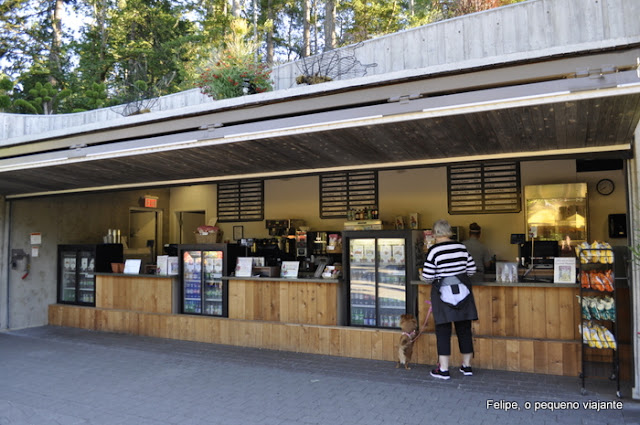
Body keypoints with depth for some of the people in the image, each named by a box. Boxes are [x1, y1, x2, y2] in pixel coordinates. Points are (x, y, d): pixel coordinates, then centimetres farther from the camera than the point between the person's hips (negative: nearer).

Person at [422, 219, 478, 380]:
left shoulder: (434, 251, -12)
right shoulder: (461, 247, 1)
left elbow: (427, 277, -13)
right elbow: (471, 269, 6)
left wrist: (422, 277, 9)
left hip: (443, 293, -4)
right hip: (462, 291, 4)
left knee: (443, 331, 3)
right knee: (464, 329, 13)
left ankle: (443, 369, 7)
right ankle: (467, 366, 25)